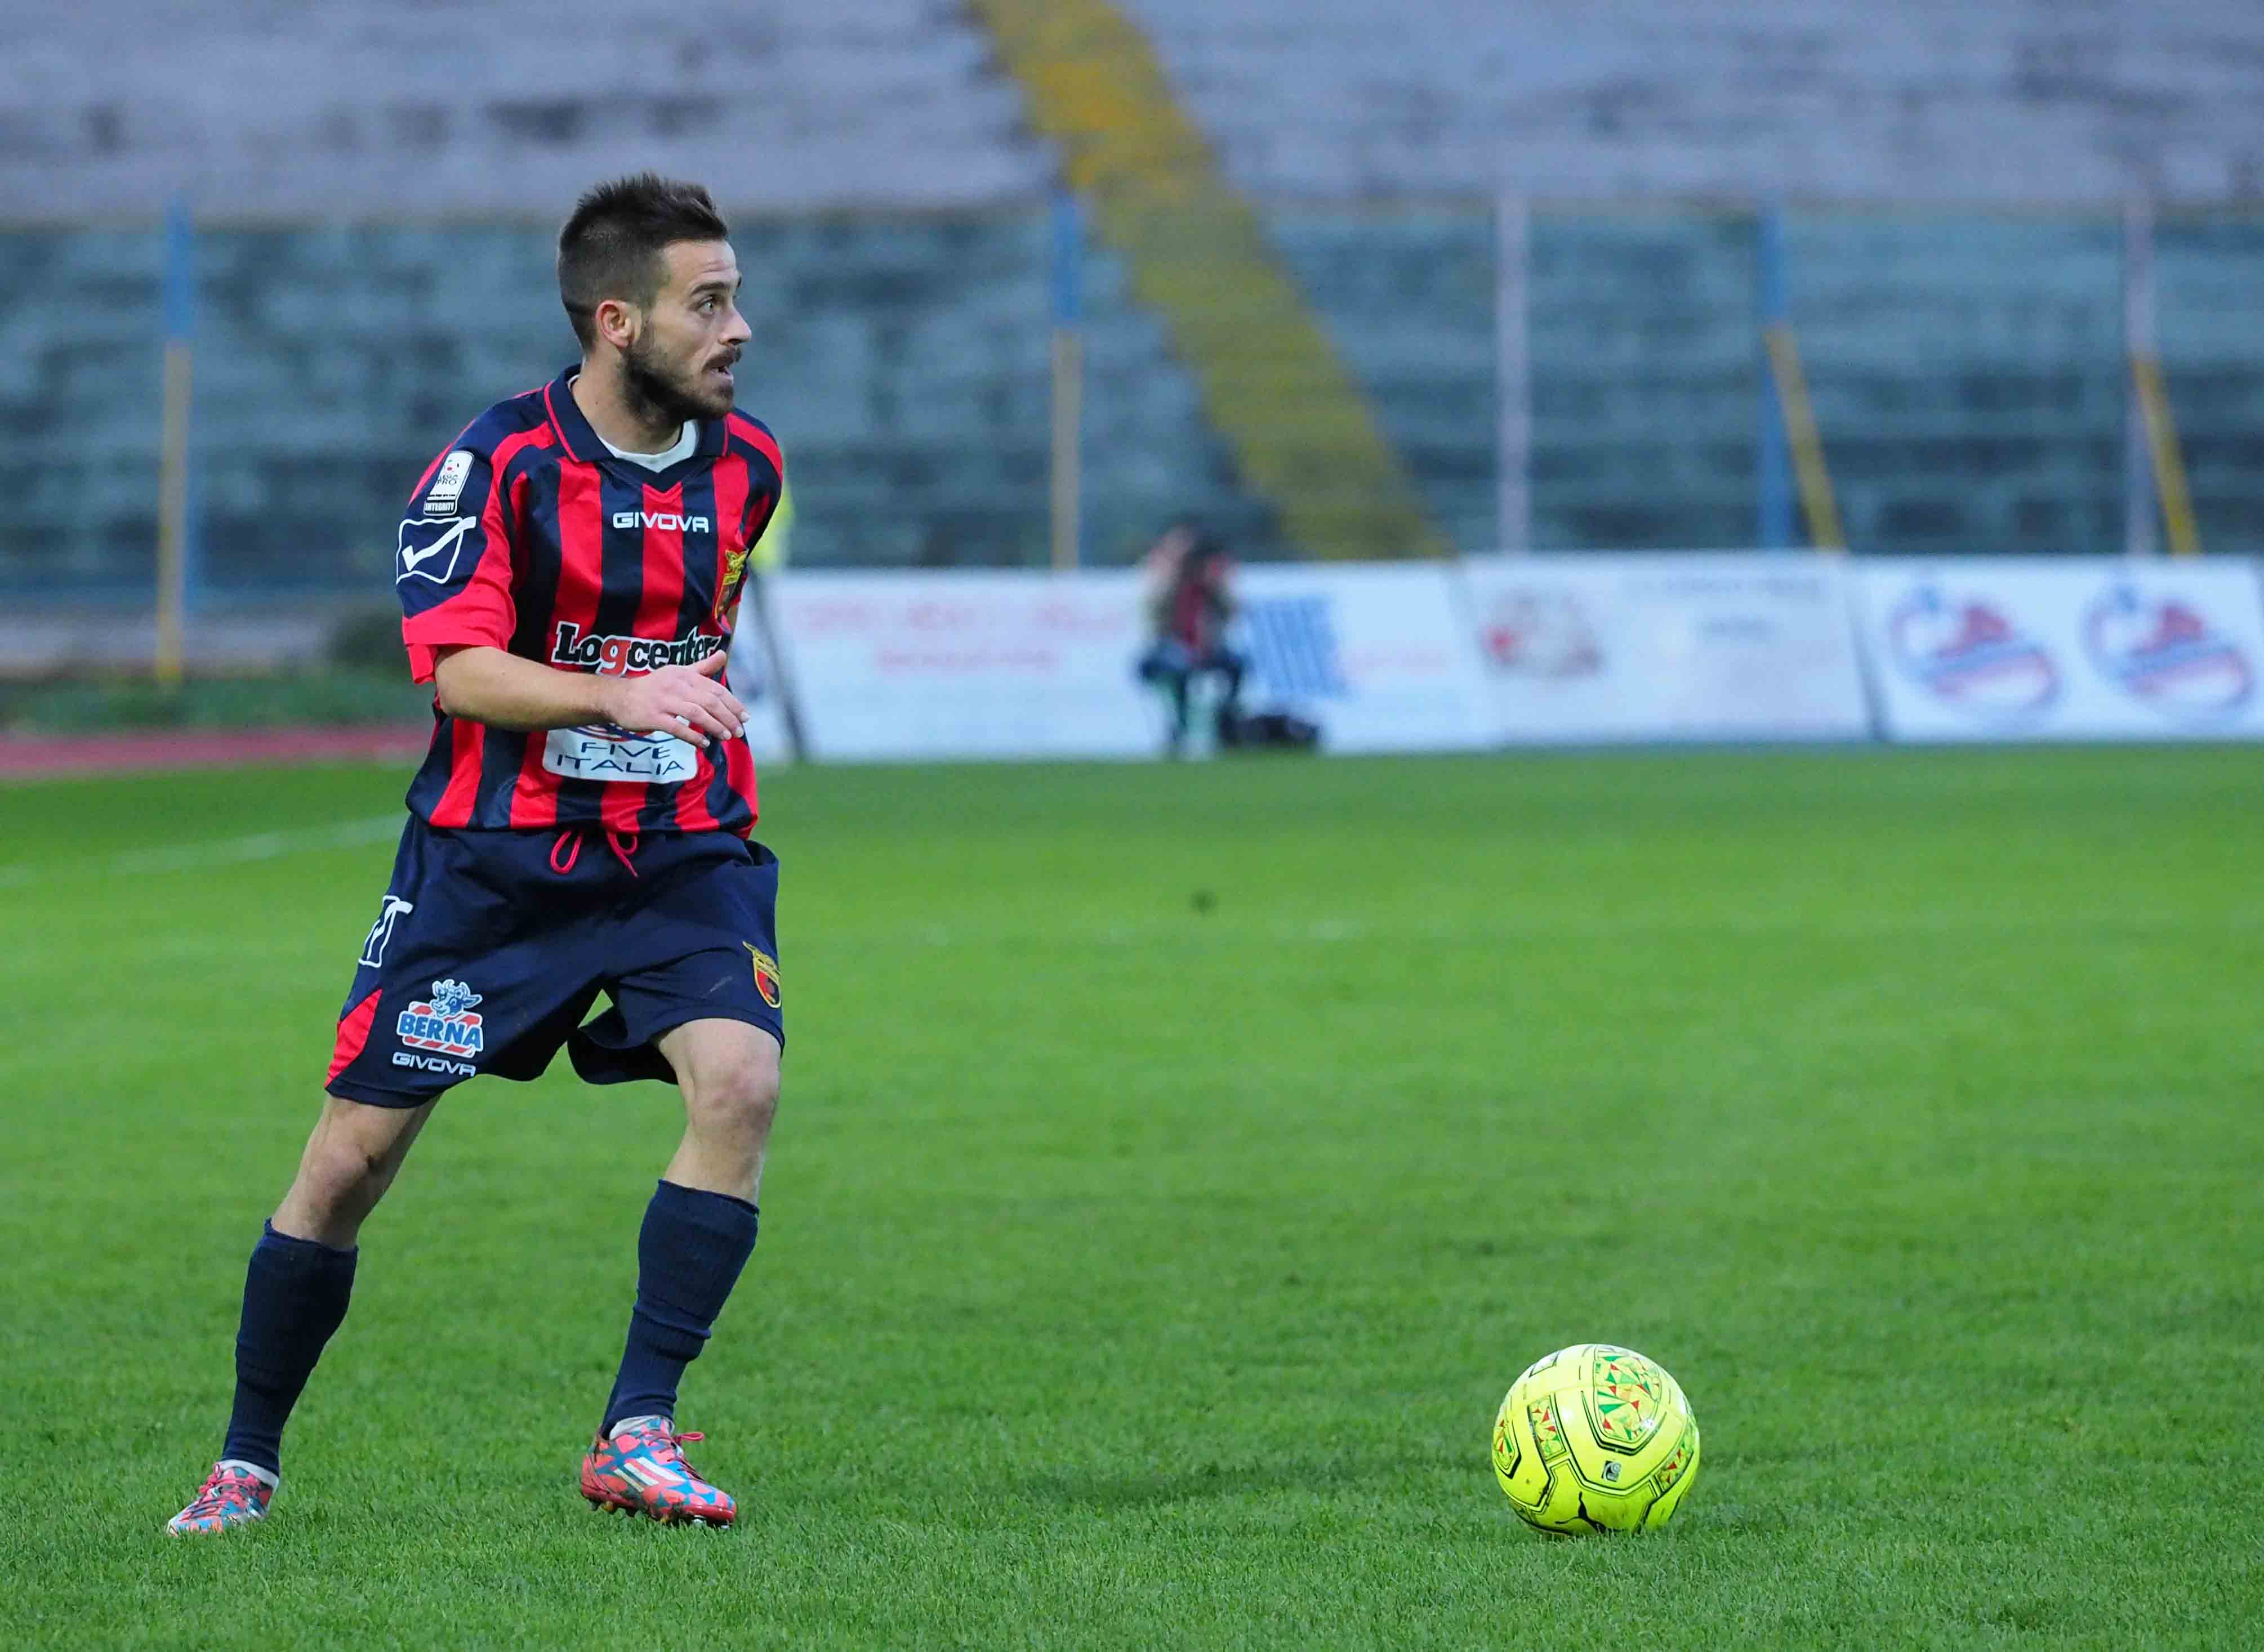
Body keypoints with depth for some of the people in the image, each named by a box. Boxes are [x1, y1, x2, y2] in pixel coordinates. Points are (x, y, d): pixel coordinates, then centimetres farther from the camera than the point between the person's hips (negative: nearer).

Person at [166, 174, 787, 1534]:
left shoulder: (745, 467, 4)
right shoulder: (499, 462, -11)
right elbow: (459, 667, -20)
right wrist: (617, 698, -32)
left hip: (680, 853, 3)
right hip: (494, 855, -3)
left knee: (740, 1081, -23)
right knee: (355, 1156, 0)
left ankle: (637, 1433, -15)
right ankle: (248, 1459, 18)